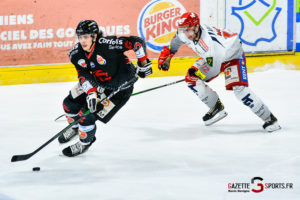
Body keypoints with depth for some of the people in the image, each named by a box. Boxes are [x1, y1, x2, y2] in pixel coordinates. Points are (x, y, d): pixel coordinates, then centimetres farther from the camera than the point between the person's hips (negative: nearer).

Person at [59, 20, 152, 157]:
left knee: (87, 115, -12)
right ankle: (75, 127, 44)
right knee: (70, 103, 9)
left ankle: (84, 143, 19)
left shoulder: (106, 44, -33)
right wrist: (91, 93, -28)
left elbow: (136, 42, -31)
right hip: (98, 83, 7)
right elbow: (83, 75, -12)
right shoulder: (76, 53, -13)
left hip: (120, 87, -7)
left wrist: (143, 63, -22)